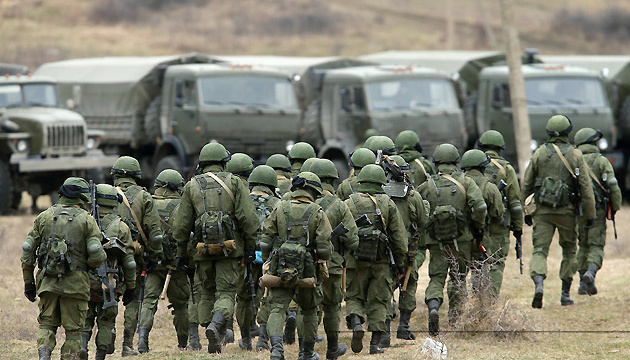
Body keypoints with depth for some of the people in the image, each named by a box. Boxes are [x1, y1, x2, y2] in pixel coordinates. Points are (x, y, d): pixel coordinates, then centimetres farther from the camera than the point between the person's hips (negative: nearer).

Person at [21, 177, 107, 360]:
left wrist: (28, 281, 14)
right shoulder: (87, 220, -2)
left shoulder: (44, 216, 8)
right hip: (75, 283, -3)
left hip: (47, 282, 3)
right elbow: (97, 255, -12)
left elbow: (28, 251, 7)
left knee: (46, 324, 13)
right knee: (73, 330, 6)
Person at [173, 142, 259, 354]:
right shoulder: (234, 183, 2)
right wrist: (251, 247, 0)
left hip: (202, 248, 2)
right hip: (229, 249, -2)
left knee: (207, 294, 14)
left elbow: (181, 224, 7)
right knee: (226, 293, -1)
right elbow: (248, 217, -6)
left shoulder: (191, 186, 8)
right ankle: (216, 325, -29)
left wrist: (181, 253, 14)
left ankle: (214, 343, 8)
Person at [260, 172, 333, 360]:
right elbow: (324, 247, -8)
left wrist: (268, 262, 15)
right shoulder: (317, 213, -3)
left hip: (280, 271, 0)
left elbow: (265, 242, 2)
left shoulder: (279, 210, 3)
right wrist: (322, 262, 10)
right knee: (310, 310, 20)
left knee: (277, 309, -4)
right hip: (307, 272, 0)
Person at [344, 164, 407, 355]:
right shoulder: (388, 204, 2)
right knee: (378, 301, 8)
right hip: (382, 261, 0)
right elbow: (399, 237, 2)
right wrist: (400, 263, 10)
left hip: (355, 260, 0)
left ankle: (356, 323, -16)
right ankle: (375, 342, 3)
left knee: (354, 297, 12)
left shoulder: (348, 204, 2)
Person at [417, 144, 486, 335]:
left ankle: (433, 306, -24)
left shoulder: (427, 186, 3)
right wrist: (478, 227, 2)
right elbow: (479, 206, -12)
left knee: (436, 278, 3)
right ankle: (455, 316, 15)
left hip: (436, 241, 0)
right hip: (462, 239, 0)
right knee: (458, 278, 15)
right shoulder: (466, 182, -1)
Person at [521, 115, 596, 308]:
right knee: (569, 251, 16)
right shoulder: (575, 155, -3)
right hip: (567, 212, 0)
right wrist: (590, 215, 2)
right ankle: (565, 294, 17)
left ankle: (538, 283, -28)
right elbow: (586, 187, -4)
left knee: (540, 250, -2)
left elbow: (526, 185, 6)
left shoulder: (539, 153, 2)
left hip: (543, 211, 0)